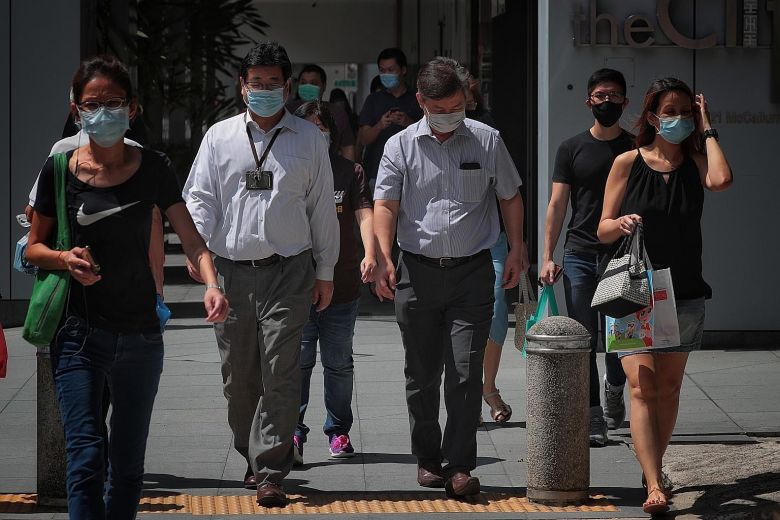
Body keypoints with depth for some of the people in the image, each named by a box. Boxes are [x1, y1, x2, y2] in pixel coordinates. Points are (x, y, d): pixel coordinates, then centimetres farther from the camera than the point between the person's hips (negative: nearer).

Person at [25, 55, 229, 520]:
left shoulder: (152, 168, 0)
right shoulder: (60, 170, -3)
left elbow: (191, 238, -5)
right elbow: (34, 247, 6)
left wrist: (211, 284, -24)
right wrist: (65, 259, -16)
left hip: (141, 334, 2)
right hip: (80, 333, -2)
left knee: (128, 465, 10)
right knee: (86, 457, -14)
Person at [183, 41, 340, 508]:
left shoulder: (309, 140, 8)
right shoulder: (220, 137, 10)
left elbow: (322, 207, 11)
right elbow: (200, 198, 8)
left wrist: (325, 272, 10)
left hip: (289, 270, -2)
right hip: (232, 270, 2)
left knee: (280, 373, -9)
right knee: (238, 376, 5)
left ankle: (270, 473, -8)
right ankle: (252, 456, 24)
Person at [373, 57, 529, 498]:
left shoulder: (487, 141, 4)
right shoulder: (401, 146, 2)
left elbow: (510, 197, 14)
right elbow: (386, 205, -4)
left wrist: (517, 250, 8)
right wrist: (384, 258, -17)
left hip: (472, 271, -1)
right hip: (418, 271, 1)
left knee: (466, 371, -7)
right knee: (422, 373, 8)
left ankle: (460, 466, -5)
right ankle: (427, 458, 21)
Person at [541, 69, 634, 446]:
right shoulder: (572, 148, 7)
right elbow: (557, 204, 5)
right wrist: (547, 256, -3)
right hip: (579, 255, 0)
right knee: (584, 341, -3)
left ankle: (614, 388, 30)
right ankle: (593, 418, 2)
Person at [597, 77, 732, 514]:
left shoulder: (694, 161, 4)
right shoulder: (629, 163, 0)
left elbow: (721, 180, -21)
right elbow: (604, 229, 2)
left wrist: (707, 129, -9)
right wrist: (621, 224, -21)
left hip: (684, 293, 3)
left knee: (669, 386, 11)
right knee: (642, 387, -14)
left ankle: (655, 468, 28)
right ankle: (655, 486, -21)